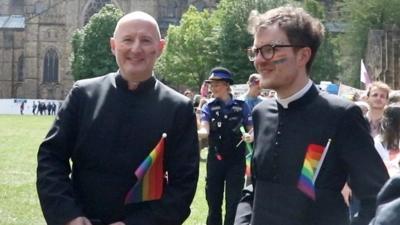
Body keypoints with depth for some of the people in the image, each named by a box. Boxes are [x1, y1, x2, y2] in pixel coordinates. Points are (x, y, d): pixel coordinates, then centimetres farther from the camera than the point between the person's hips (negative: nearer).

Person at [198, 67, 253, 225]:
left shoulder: (241, 106, -2)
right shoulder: (209, 107, -1)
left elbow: (251, 130, 3)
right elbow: (204, 131, -16)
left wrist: (250, 136, -20)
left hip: (236, 161, -1)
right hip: (215, 160, 1)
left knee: (233, 203, 3)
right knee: (213, 202, 9)